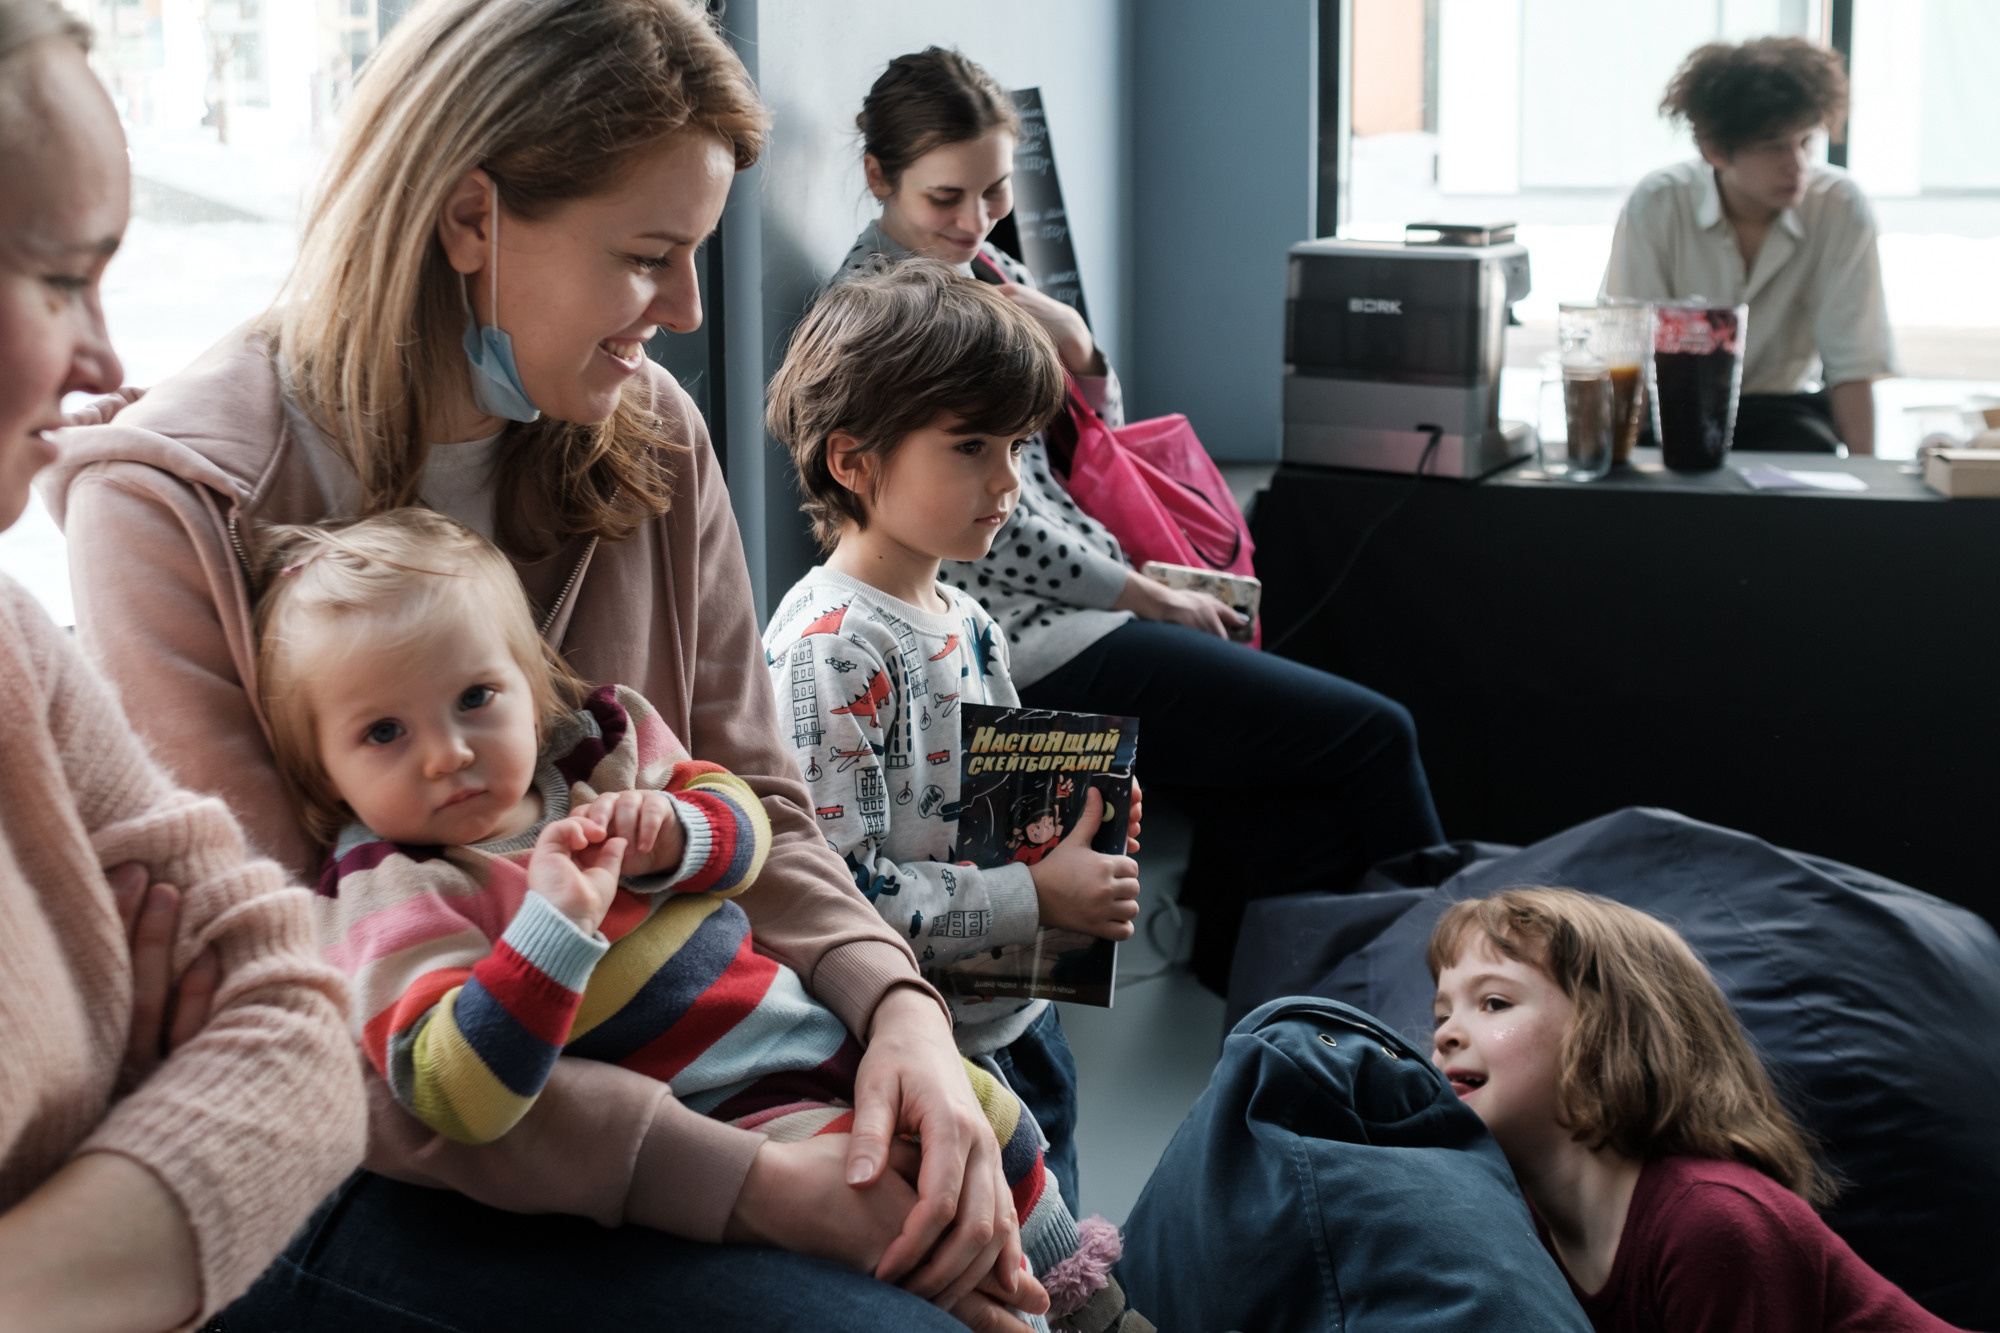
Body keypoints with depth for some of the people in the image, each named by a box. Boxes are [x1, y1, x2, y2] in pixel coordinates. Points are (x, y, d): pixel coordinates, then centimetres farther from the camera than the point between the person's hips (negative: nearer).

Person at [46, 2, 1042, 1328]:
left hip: (637, 1070, 6)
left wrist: (897, 1004, -16)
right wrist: (747, 1185, -26)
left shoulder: (649, 440, 1)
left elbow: (750, 798, 7)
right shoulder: (171, 508, -16)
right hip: (335, 1169, -5)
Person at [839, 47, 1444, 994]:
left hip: (1075, 602, 9)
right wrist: (1152, 597, -8)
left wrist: (1074, 345, -2)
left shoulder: (984, 271, 13)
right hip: (1034, 647, -9)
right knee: (1374, 735, -8)